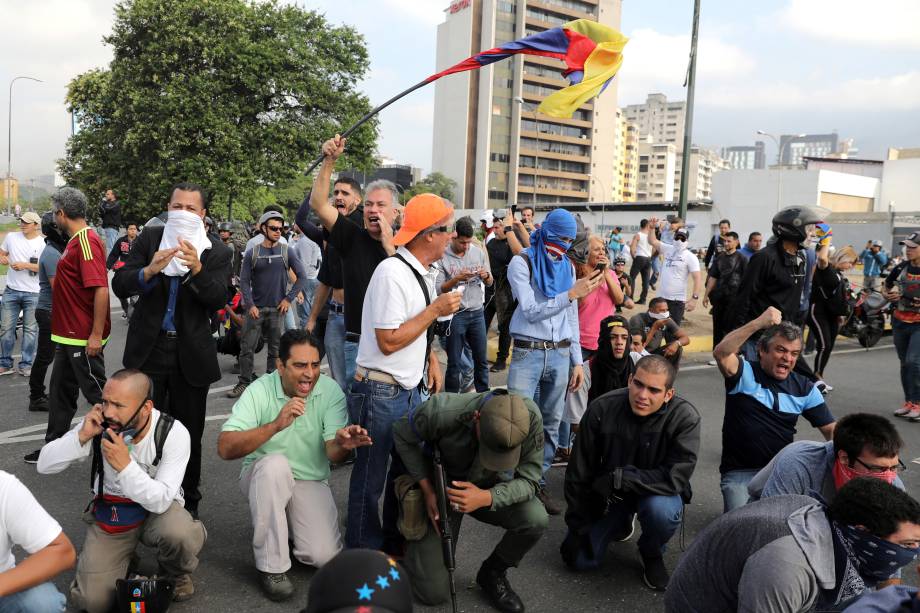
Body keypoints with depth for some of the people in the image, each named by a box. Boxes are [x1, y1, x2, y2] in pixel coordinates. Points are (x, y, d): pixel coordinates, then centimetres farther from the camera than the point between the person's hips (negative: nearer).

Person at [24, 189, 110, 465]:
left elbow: (101, 289, -26)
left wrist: (96, 334, -25)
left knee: (96, 393, -1)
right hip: (69, 335, 10)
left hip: (84, 338, -10)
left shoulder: (87, 241, -18)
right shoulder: (76, 241, 12)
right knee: (61, 391, 17)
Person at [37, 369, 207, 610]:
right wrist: (82, 436, -28)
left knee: (180, 535, -36)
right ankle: (125, 558, 21)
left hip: (157, 509, -2)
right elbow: (44, 465, -12)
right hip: (109, 512, 2)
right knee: (93, 601, -12)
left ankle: (175, 573, 0)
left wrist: (125, 465, -39)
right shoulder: (98, 425, -15)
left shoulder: (174, 433, -24)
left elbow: (160, 501, -27)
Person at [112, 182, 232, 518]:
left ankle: (187, 501, 25)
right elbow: (119, 284, -5)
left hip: (191, 355, -1)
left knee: (189, 433, 9)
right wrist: (149, 270, -25)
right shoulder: (149, 238, 2)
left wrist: (197, 269, -31)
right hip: (148, 349, 1)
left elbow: (218, 300, -13)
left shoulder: (217, 251, -2)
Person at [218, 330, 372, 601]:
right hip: (264, 477, -1)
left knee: (325, 556, -20)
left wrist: (343, 444, -43)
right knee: (275, 463, -36)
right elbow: (225, 448, -26)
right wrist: (276, 425, -39)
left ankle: (291, 524, 16)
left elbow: (332, 453, -18)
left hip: (311, 482, 1)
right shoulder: (260, 391, -16)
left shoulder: (331, 391, -11)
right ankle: (271, 566, -19)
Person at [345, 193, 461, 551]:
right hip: (381, 395, -9)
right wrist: (435, 310, -18)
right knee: (371, 478, 8)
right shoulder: (392, 273, -21)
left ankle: (395, 543, 38)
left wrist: (432, 360, 5)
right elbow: (388, 342, -22)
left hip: (412, 390, 9)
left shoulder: (424, 274, 7)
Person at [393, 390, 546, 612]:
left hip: (491, 490, 2)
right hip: (441, 489, -2)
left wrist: (486, 498, -39)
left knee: (536, 519, -28)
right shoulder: (442, 411, -35)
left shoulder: (530, 417, -30)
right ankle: (411, 545, 29)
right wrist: (428, 491, -17)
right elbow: (403, 436, -14)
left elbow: (528, 480, -21)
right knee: (435, 593, -4)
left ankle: (492, 573, 3)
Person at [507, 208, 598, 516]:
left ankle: (538, 484, 19)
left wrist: (577, 360, 12)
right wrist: (571, 294, -18)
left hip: (560, 355, 5)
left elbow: (572, 318, 15)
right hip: (528, 353, -5)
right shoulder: (522, 263, -3)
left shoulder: (567, 266, 13)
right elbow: (531, 311, -13)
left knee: (551, 424, 8)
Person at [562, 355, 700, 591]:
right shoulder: (602, 409, -20)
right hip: (606, 495, 2)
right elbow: (579, 473, -11)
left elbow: (676, 477, -28)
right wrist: (578, 528, -6)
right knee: (580, 560, -4)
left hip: (656, 492, -2)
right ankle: (622, 523, 26)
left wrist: (618, 478, -31)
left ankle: (652, 554, 1)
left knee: (661, 510, -36)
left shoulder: (685, 417, -25)